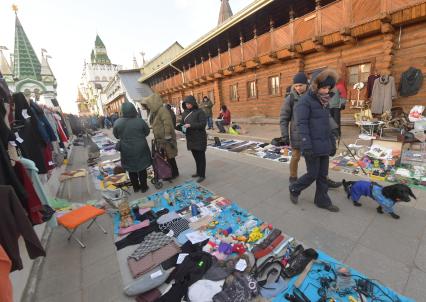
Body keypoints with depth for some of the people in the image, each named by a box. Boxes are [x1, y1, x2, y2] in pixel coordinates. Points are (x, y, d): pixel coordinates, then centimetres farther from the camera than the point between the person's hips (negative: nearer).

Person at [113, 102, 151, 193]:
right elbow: (147, 132, 0)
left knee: (131, 169, 17)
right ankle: (143, 187, 23)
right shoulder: (140, 121, -15)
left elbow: (116, 135, 4)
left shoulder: (117, 122, -11)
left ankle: (136, 187, 29)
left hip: (127, 150, 1)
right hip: (140, 149, -1)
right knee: (142, 168, 13)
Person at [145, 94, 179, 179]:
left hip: (165, 139, -9)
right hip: (159, 139, 9)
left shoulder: (162, 110, -17)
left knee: (169, 156, 2)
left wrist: (167, 136, -25)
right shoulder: (154, 111, 13)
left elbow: (167, 123, -24)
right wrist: (155, 137, 20)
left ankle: (175, 173, 18)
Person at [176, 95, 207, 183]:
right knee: (195, 156, 16)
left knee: (201, 156, 1)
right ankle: (198, 172, 31)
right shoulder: (184, 113, 10)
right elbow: (182, 124, 12)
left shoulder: (199, 112, -9)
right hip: (190, 138, 7)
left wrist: (191, 125, -24)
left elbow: (203, 123, -18)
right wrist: (177, 126, -10)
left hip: (199, 138, -6)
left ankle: (202, 175, 10)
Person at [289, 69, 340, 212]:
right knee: (313, 174, 1)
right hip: (313, 146, -8)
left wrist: (332, 142, 18)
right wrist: (306, 146, -23)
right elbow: (302, 124, -18)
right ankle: (294, 189, 25)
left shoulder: (324, 101, 14)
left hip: (324, 145, 8)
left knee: (323, 175, 13)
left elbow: (327, 124, 19)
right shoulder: (305, 101, -11)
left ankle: (322, 200, 27)